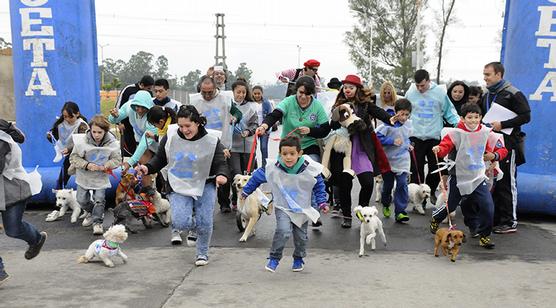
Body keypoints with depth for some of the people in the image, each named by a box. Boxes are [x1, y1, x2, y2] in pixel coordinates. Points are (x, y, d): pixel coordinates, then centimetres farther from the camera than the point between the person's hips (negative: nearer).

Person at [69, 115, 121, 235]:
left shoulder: (112, 143, -16)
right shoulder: (82, 141, -18)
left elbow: (117, 159, -7)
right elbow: (73, 157, -12)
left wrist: (106, 166, -25)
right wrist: (87, 165, -26)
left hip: (101, 177, -1)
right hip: (84, 176, 1)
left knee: (99, 200, -4)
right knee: (82, 200, 10)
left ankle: (97, 222, 15)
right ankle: (91, 212, 40)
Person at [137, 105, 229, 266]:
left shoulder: (211, 141, -11)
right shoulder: (170, 137, -5)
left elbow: (221, 164, -10)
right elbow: (160, 159, 8)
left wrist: (221, 175, -33)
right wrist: (147, 168, -10)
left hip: (204, 186, -1)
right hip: (179, 187, 1)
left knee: (205, 223, -4)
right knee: (180, 223, -15)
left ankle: (202, 253, 26)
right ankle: (195, 226, 24)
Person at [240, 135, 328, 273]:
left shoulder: (309, 168, -19)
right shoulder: (272, 168, -20)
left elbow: (318, 185, -2)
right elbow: (257, 177, -2)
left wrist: (322, 202, -4)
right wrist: (246, 191, 7)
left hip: (302, 209, 2)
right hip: (282, 207, -1)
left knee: (301, 236, 12)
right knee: (283, 231, -23)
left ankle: (298, 259, 39)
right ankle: (274, 258, -4)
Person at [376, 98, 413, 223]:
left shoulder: (408, 124, 2)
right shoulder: (388, 123, -16)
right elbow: (377, 136, -18)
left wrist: (408, 144, 4)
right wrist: (392, 141, -22)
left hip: (402, 160, 3)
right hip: (388, 159, -3)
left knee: (402, 184, -8)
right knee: (388, 184, 13)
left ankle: (400, 212, -3)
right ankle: (385, 205, 40)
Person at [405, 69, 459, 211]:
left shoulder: (439, 92, -1)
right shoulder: (410, 93, -1)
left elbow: (449, 112, 4)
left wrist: (459, 124, -9)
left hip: (434, 136, 1)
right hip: (415, 136, 0)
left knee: (436, 168, 4)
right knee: (417, 170, -1)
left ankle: (430, 191, 30)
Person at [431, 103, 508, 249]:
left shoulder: (486, 133, -3)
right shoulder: (456, 133, -13)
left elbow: (502, 150, 3)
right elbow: (445, 146, -22)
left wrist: (494, 156, -17)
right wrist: (438, 149, -44)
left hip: (478, 178, 2)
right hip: (459, 177, -2)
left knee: (488, 207, -10)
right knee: (450, 205, 13)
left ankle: (484, 236, 9)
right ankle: (435, 220, 44)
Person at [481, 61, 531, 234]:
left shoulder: (513, 94, -8)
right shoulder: (487, 96, 17)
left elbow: (526, 116, -13)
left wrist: (502, 125, -19)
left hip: (508, 144, -8)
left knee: (507, 184, -4)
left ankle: (510, 222, 3)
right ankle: (496, 220, 19)